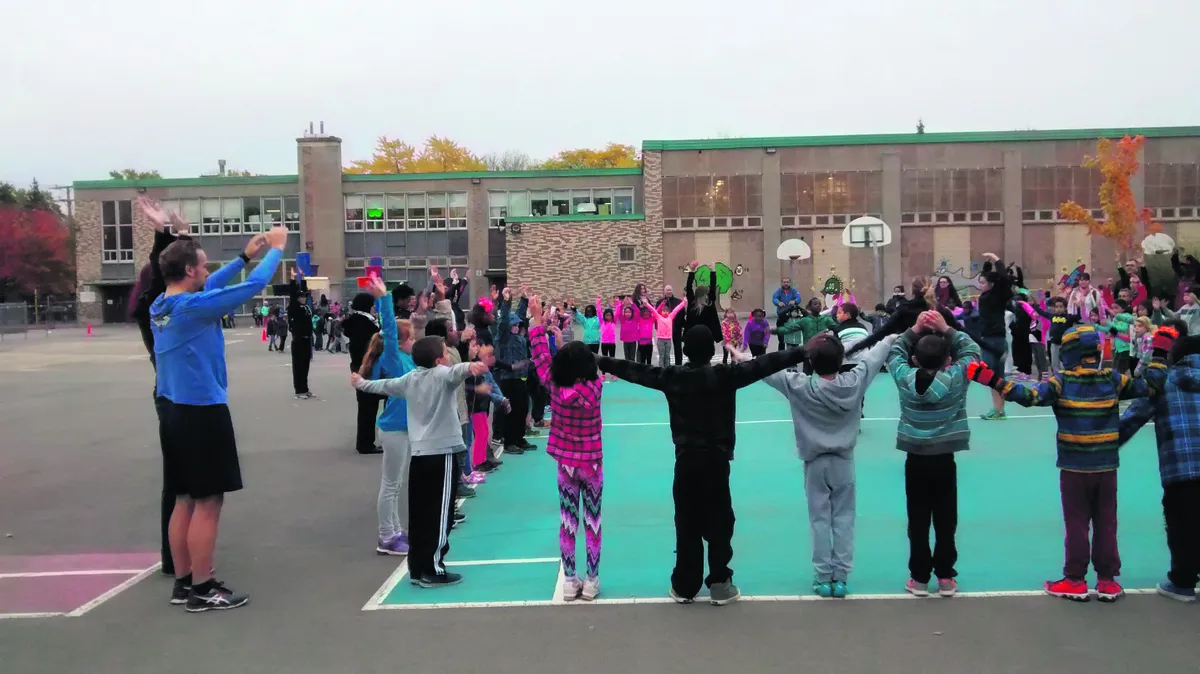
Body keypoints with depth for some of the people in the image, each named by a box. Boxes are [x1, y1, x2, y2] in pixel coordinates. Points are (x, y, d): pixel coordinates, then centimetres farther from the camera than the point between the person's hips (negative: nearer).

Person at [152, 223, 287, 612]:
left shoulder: (161, 306, 6)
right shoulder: (194, 307, -19)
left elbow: (207, 288, 22)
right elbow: (255, 285, -16)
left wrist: (244, 256, 21)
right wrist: (276, 248, 0)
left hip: (175, 412, 9)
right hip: (203, 414, -9)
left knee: (185, 500, 15)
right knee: (207, 503, -1)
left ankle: (183, 582, 22)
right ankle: (202, 591, 6)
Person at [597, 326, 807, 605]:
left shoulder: (672, 377, -2)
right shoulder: (725, 375, -9)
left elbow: (636, 370, 6)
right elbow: (764, 364, -9)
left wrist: (600, 362, 17)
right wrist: (803, 352, -6)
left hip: (686, 460, 2)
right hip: (716, 459, -2)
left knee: (687, 524, 9)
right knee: (719, 523, 8)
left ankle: (684, 586, 17)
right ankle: (720, 585, 12)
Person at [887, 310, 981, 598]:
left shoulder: (905, 378, -10)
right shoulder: (955, 379, -12)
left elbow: (894, 352, 7)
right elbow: (971, 350, 1)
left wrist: (914, 330, 0)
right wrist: (946, 329, -4)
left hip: (915, 458, 1)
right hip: (945, 459, -1)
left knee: (918, 521, 7)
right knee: (945, 520, 8)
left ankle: (919, 578, 12)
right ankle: (945, 577, 14)